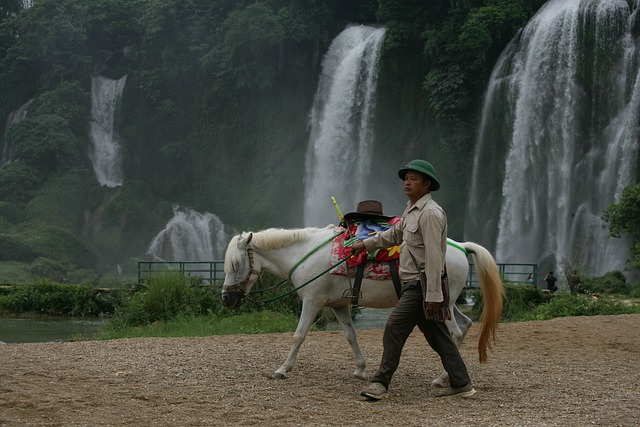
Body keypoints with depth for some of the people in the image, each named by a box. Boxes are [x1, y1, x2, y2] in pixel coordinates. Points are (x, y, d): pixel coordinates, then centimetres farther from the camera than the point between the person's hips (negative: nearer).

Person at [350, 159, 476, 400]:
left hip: (422, 285, -10)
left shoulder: (430, 213, -15)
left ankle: (380, 384, -4)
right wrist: (366, 244, 39)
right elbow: (395, 234, 34)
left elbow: (434, 257, -21)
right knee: (438, 337, 10)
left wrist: (433, 295, -24)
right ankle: (461, 385, 15)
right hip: (413, 283, 10)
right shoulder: (411, 210, 16)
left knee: (394, 328, -10)